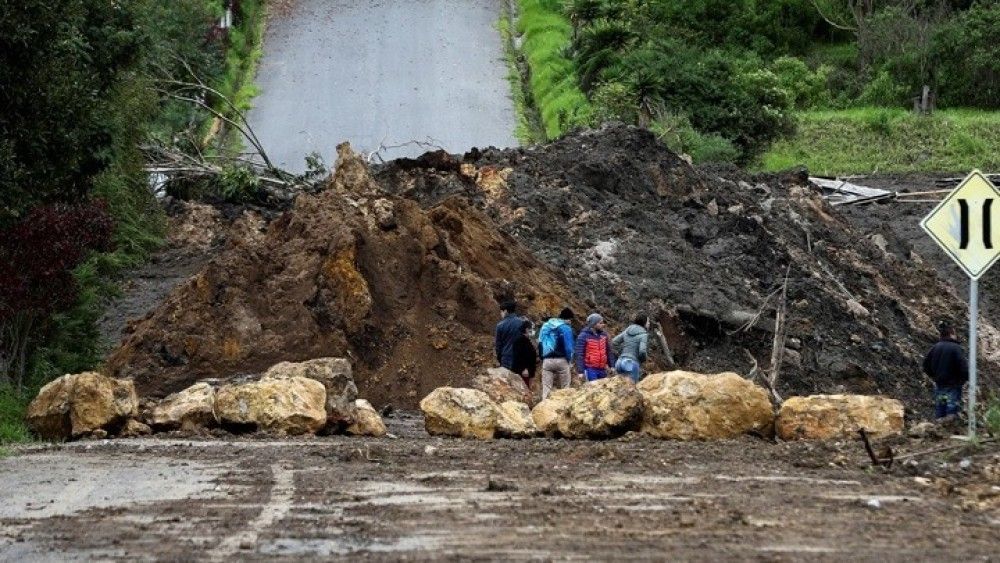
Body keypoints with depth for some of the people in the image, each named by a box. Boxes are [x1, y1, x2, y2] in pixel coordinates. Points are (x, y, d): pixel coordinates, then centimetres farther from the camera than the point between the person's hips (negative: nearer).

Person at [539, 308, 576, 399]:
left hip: (547, 360, 4)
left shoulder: (545, 326, 11)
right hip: (561, 360, -4)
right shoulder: (566, 328, -6)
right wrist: (570, 361, 3)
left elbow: (540, 343, 13)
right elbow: (569, 346, -10)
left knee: (546, 388, 4)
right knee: (564, 389, 6)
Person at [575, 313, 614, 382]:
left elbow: (608, 351, 13)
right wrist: (581, 371, -13)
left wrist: (611, 365, 10)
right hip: (590, 369, -6)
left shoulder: (603, 334, 6)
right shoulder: (584, 336, -10)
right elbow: (580, 355, -10)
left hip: (602, 369, 6)